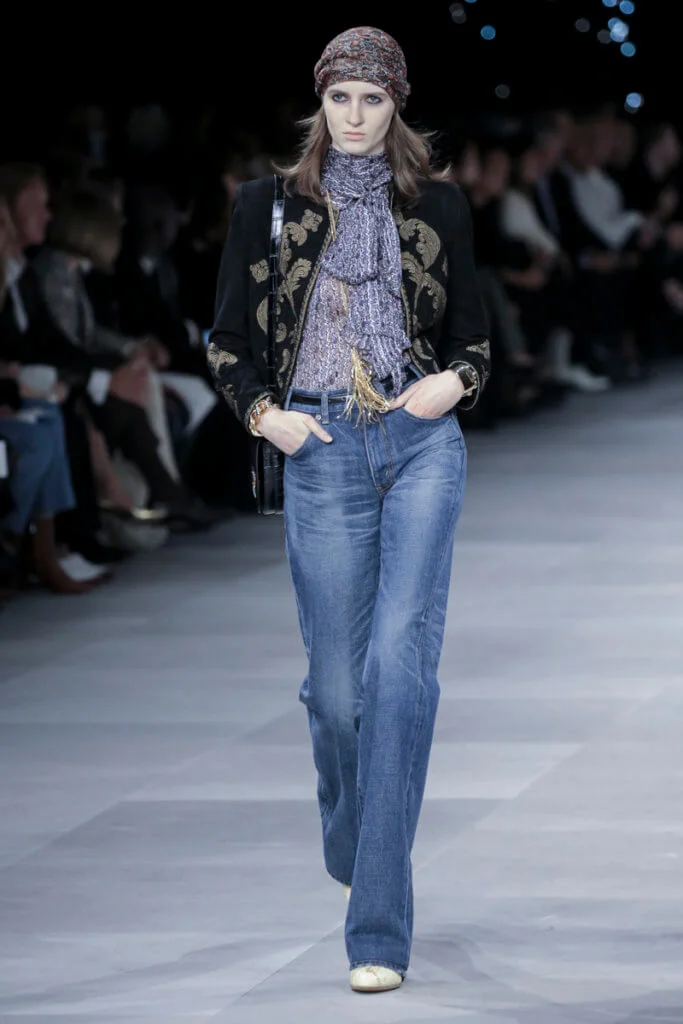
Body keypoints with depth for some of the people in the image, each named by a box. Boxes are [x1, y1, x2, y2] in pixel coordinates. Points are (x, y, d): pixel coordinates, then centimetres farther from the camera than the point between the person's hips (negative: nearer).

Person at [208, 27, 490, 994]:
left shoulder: (436, 205, 8)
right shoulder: (271, 204, 7)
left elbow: (475, 333, 16)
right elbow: (229, 340, 12)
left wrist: (455, 380, -5)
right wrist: (263, 413, -4)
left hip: (423, 445, -1)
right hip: (323, 447, 1)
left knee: (401, 655, -16)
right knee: (337, 678, 2)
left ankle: (380, 929, -18)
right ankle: (351, 852, 34)